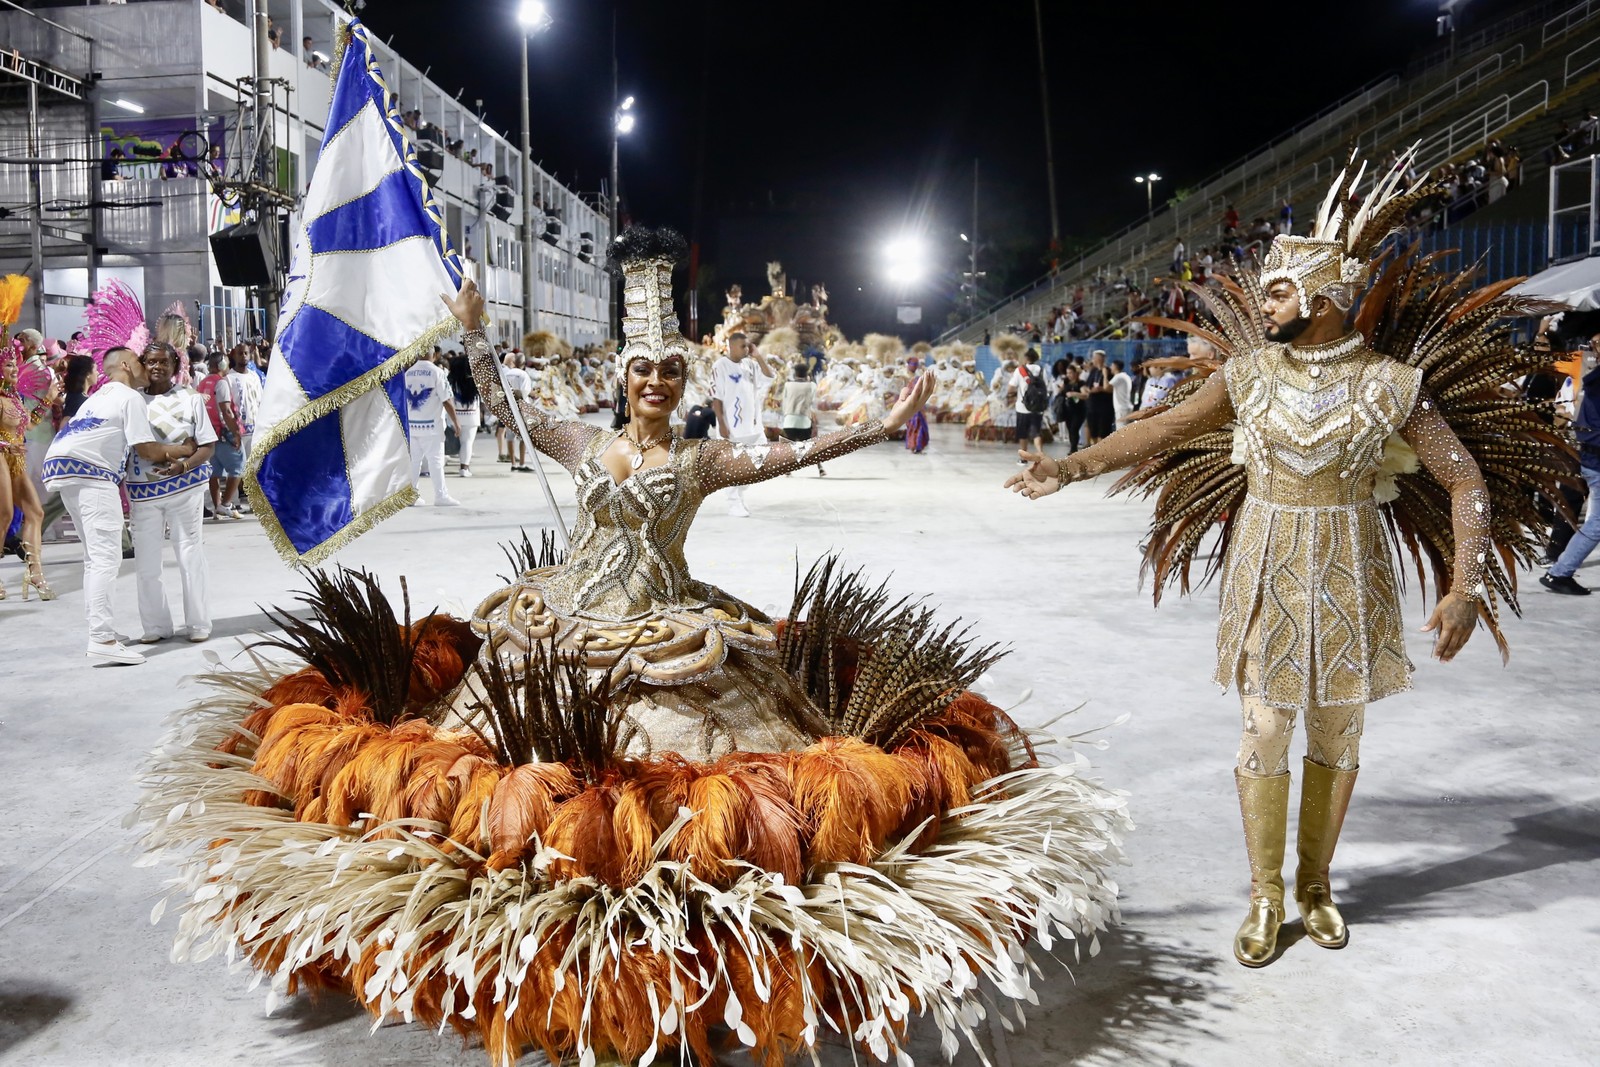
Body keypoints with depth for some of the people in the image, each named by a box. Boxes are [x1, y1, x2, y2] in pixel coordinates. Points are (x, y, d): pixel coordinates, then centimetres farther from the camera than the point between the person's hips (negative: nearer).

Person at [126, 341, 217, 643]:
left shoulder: (190, 398, 2)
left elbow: (207, 446, 0)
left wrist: (184, 465, -19)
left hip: (185, 487, -2)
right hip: (143, 490, 2)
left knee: (190, 555, 4)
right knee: (146, 561, 4)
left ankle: (198, 623, 13)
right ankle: (155, 626, 16)